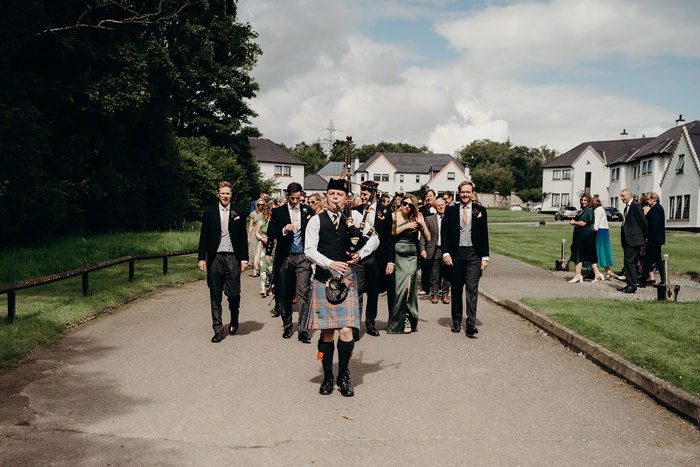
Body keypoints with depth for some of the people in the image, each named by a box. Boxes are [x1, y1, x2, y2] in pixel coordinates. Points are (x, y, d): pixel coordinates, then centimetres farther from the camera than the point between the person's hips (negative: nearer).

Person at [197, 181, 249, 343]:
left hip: (233, 258, 0)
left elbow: (243, 237, 7)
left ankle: (234, 321, 25)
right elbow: (204, 237, 7)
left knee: (234, 293, -3)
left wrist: (244, 258, 1)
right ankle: (218, 330, 10)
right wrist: (201, 258, -1)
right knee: (215, 297, 3)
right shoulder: (210, 213, 8)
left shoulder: (239, 213, 8)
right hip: (215, 258, 1)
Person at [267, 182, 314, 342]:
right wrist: (284, 230, -19)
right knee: (285, 294, 8)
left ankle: (303, 329, -7)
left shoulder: (307, 211, 7)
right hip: (285, 257, 1)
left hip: (303, 257, 0)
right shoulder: (278, 212, 4)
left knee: (303, 293, -8)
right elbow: (270, 234, -2)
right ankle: (287, 326, 22)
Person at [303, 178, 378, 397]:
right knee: (327, 332, 4)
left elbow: (374, 239, 10)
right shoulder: (317, 221, 3)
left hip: (347, 278, 1)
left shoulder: (353, 217, 8)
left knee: (346, 330, -9)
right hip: (323, 278, 0)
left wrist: (360, 254, -7)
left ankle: (343, 376, 10)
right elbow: (309, 249, -5)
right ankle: (327, 377, 19)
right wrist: (330, 263, -20)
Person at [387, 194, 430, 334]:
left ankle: (407, 320, -1)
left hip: (411, 257, 0)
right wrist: (406, 226, -9)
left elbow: (428, 238, 6)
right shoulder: (395, 216, 5)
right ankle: (396, 321, 14)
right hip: (397, 255, 0)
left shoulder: (416, 218, 6)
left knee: (407, 285, -12)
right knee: (395, 288, 0)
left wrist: (422, 224, -8)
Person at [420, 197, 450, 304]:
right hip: (434, 251, 0)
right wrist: (422, 249, -5)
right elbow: (423, 236, 4)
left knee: (446, 274, 5)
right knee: (434, 275, 4)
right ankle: (434, 294, 16)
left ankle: (445, 295, 16)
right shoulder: (429, 219, 6)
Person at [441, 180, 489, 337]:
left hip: (473, 254, -1)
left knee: (472, 289, -8)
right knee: (456, 290, 9)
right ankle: (456, 322, 21)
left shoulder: (480, 210, 5)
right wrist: (446, 253, -5)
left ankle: (471, 324, -10)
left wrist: (485, 257, 1)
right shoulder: (450, 210, 6)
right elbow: (444, 233, 6)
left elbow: (484, 235, 6)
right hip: (455, 254, 1)